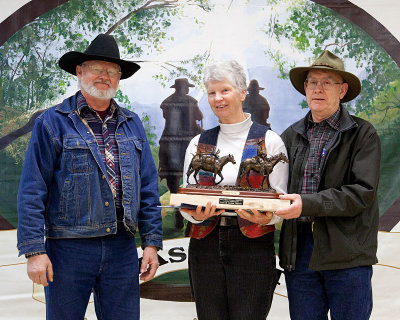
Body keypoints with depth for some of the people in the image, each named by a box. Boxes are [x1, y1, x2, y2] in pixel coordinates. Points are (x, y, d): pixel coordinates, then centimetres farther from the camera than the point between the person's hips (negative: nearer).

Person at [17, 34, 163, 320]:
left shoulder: (132, 124, 12)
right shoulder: (53, 123, -1)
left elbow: (148, 187, 12)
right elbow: (32, 192, -5)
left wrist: (152, 241, 6)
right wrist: (34, 250, -11)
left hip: (122, 248, 4)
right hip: (69, 247, -3)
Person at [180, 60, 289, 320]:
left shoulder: (269, 141, 1)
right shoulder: (199, 143, 11)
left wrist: (266, 217, -22)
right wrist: (197, 214, -13)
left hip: (253, 246, -3)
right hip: (206, 245, 3)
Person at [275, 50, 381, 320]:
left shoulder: (362, 133, -1)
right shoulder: (292, 135, 13)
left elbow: (362, 193, -11)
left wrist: (307, 204, -20)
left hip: (347, 253, -3)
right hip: (299, 248, 4)